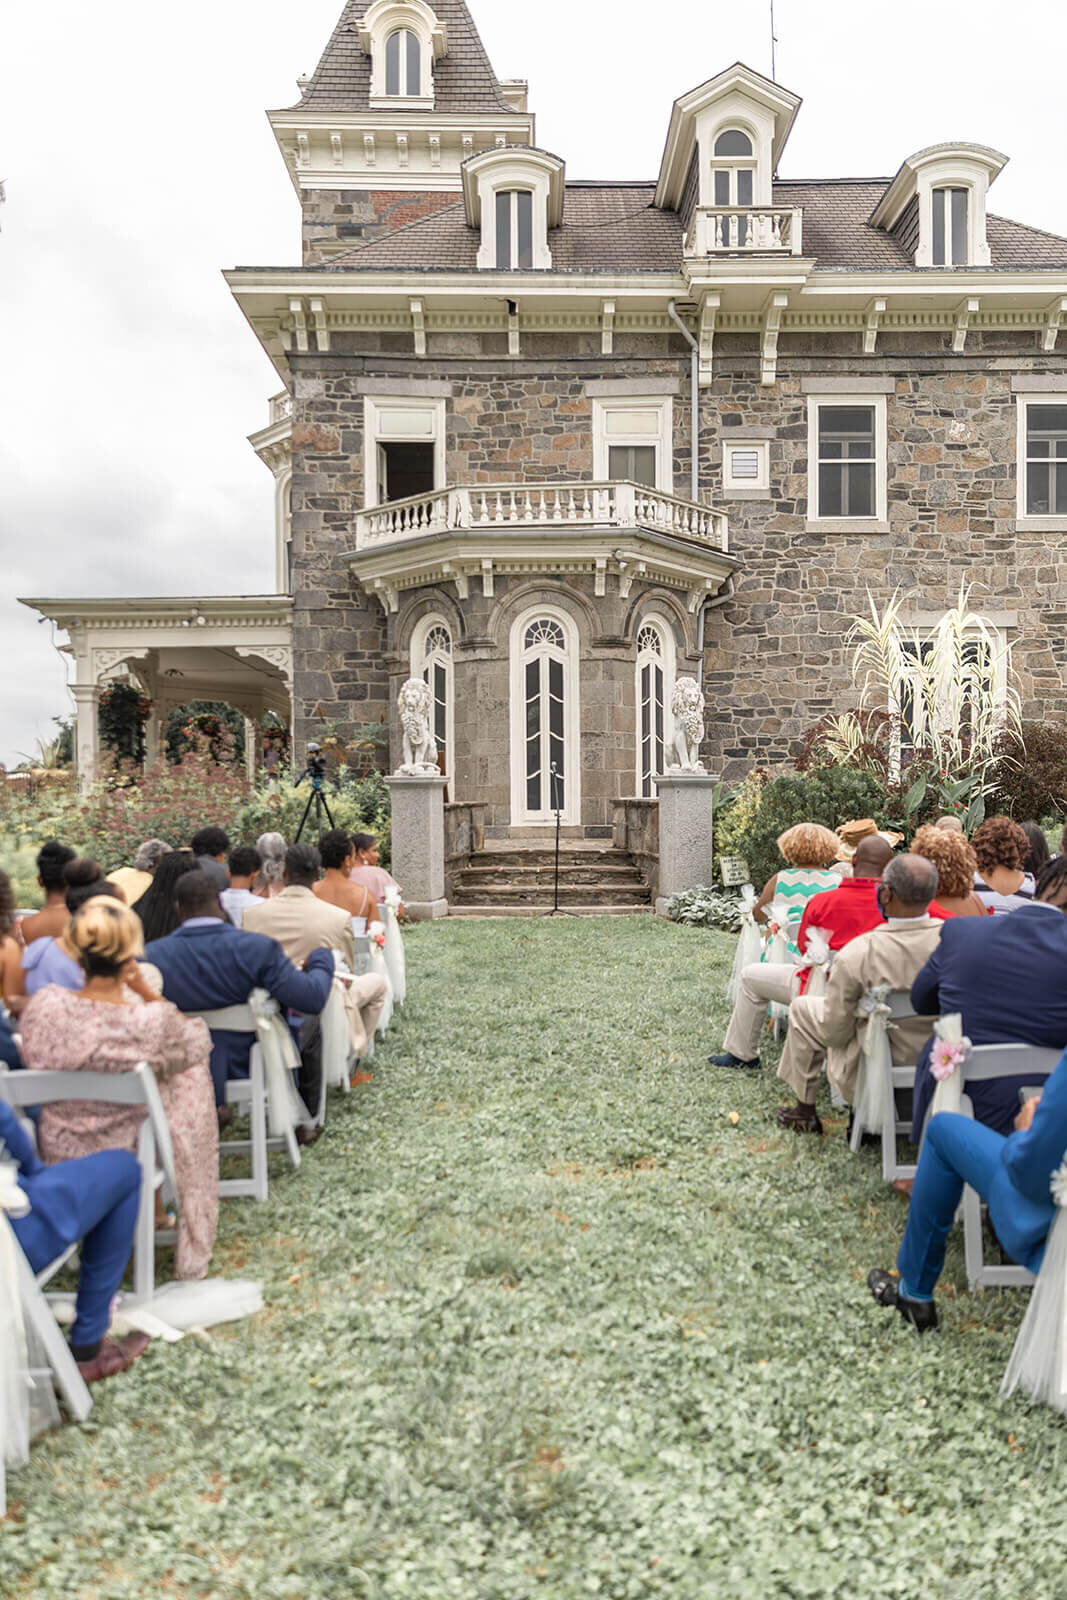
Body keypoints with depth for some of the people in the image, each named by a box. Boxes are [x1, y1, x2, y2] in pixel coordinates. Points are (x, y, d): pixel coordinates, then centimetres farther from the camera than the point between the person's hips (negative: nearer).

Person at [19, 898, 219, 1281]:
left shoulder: (42, 1007, -20)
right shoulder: (152, 1019, -30)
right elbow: (198, 1044, -8)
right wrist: (147, 991, -9)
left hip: (59, 1155, 4)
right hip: (130, 1154, -4)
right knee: (192, 1076, 21)